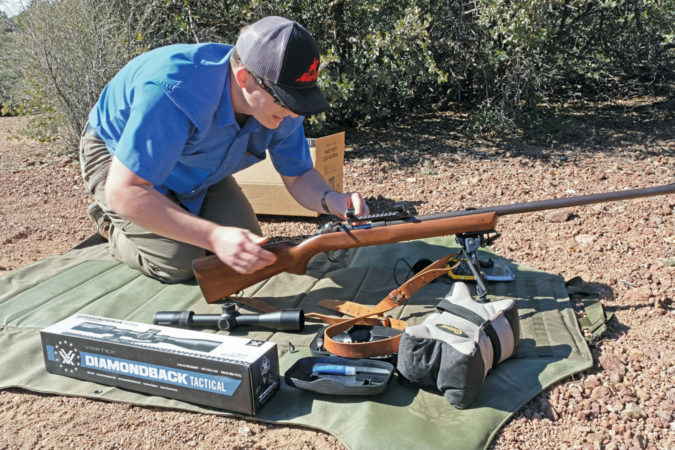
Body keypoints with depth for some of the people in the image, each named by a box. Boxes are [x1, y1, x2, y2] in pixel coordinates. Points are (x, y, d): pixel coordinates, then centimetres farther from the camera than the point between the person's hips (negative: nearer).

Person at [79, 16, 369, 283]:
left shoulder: (281, 100, -23)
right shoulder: (174, 91, -43)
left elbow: (298, 177, -11)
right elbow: (123, 192, -41)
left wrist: (331, 200, -35)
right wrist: (213, 236, -49)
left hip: (195, 168, 6)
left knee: (249, 249, -4)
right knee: (178, 262, -20)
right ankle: (110, 222, 9)